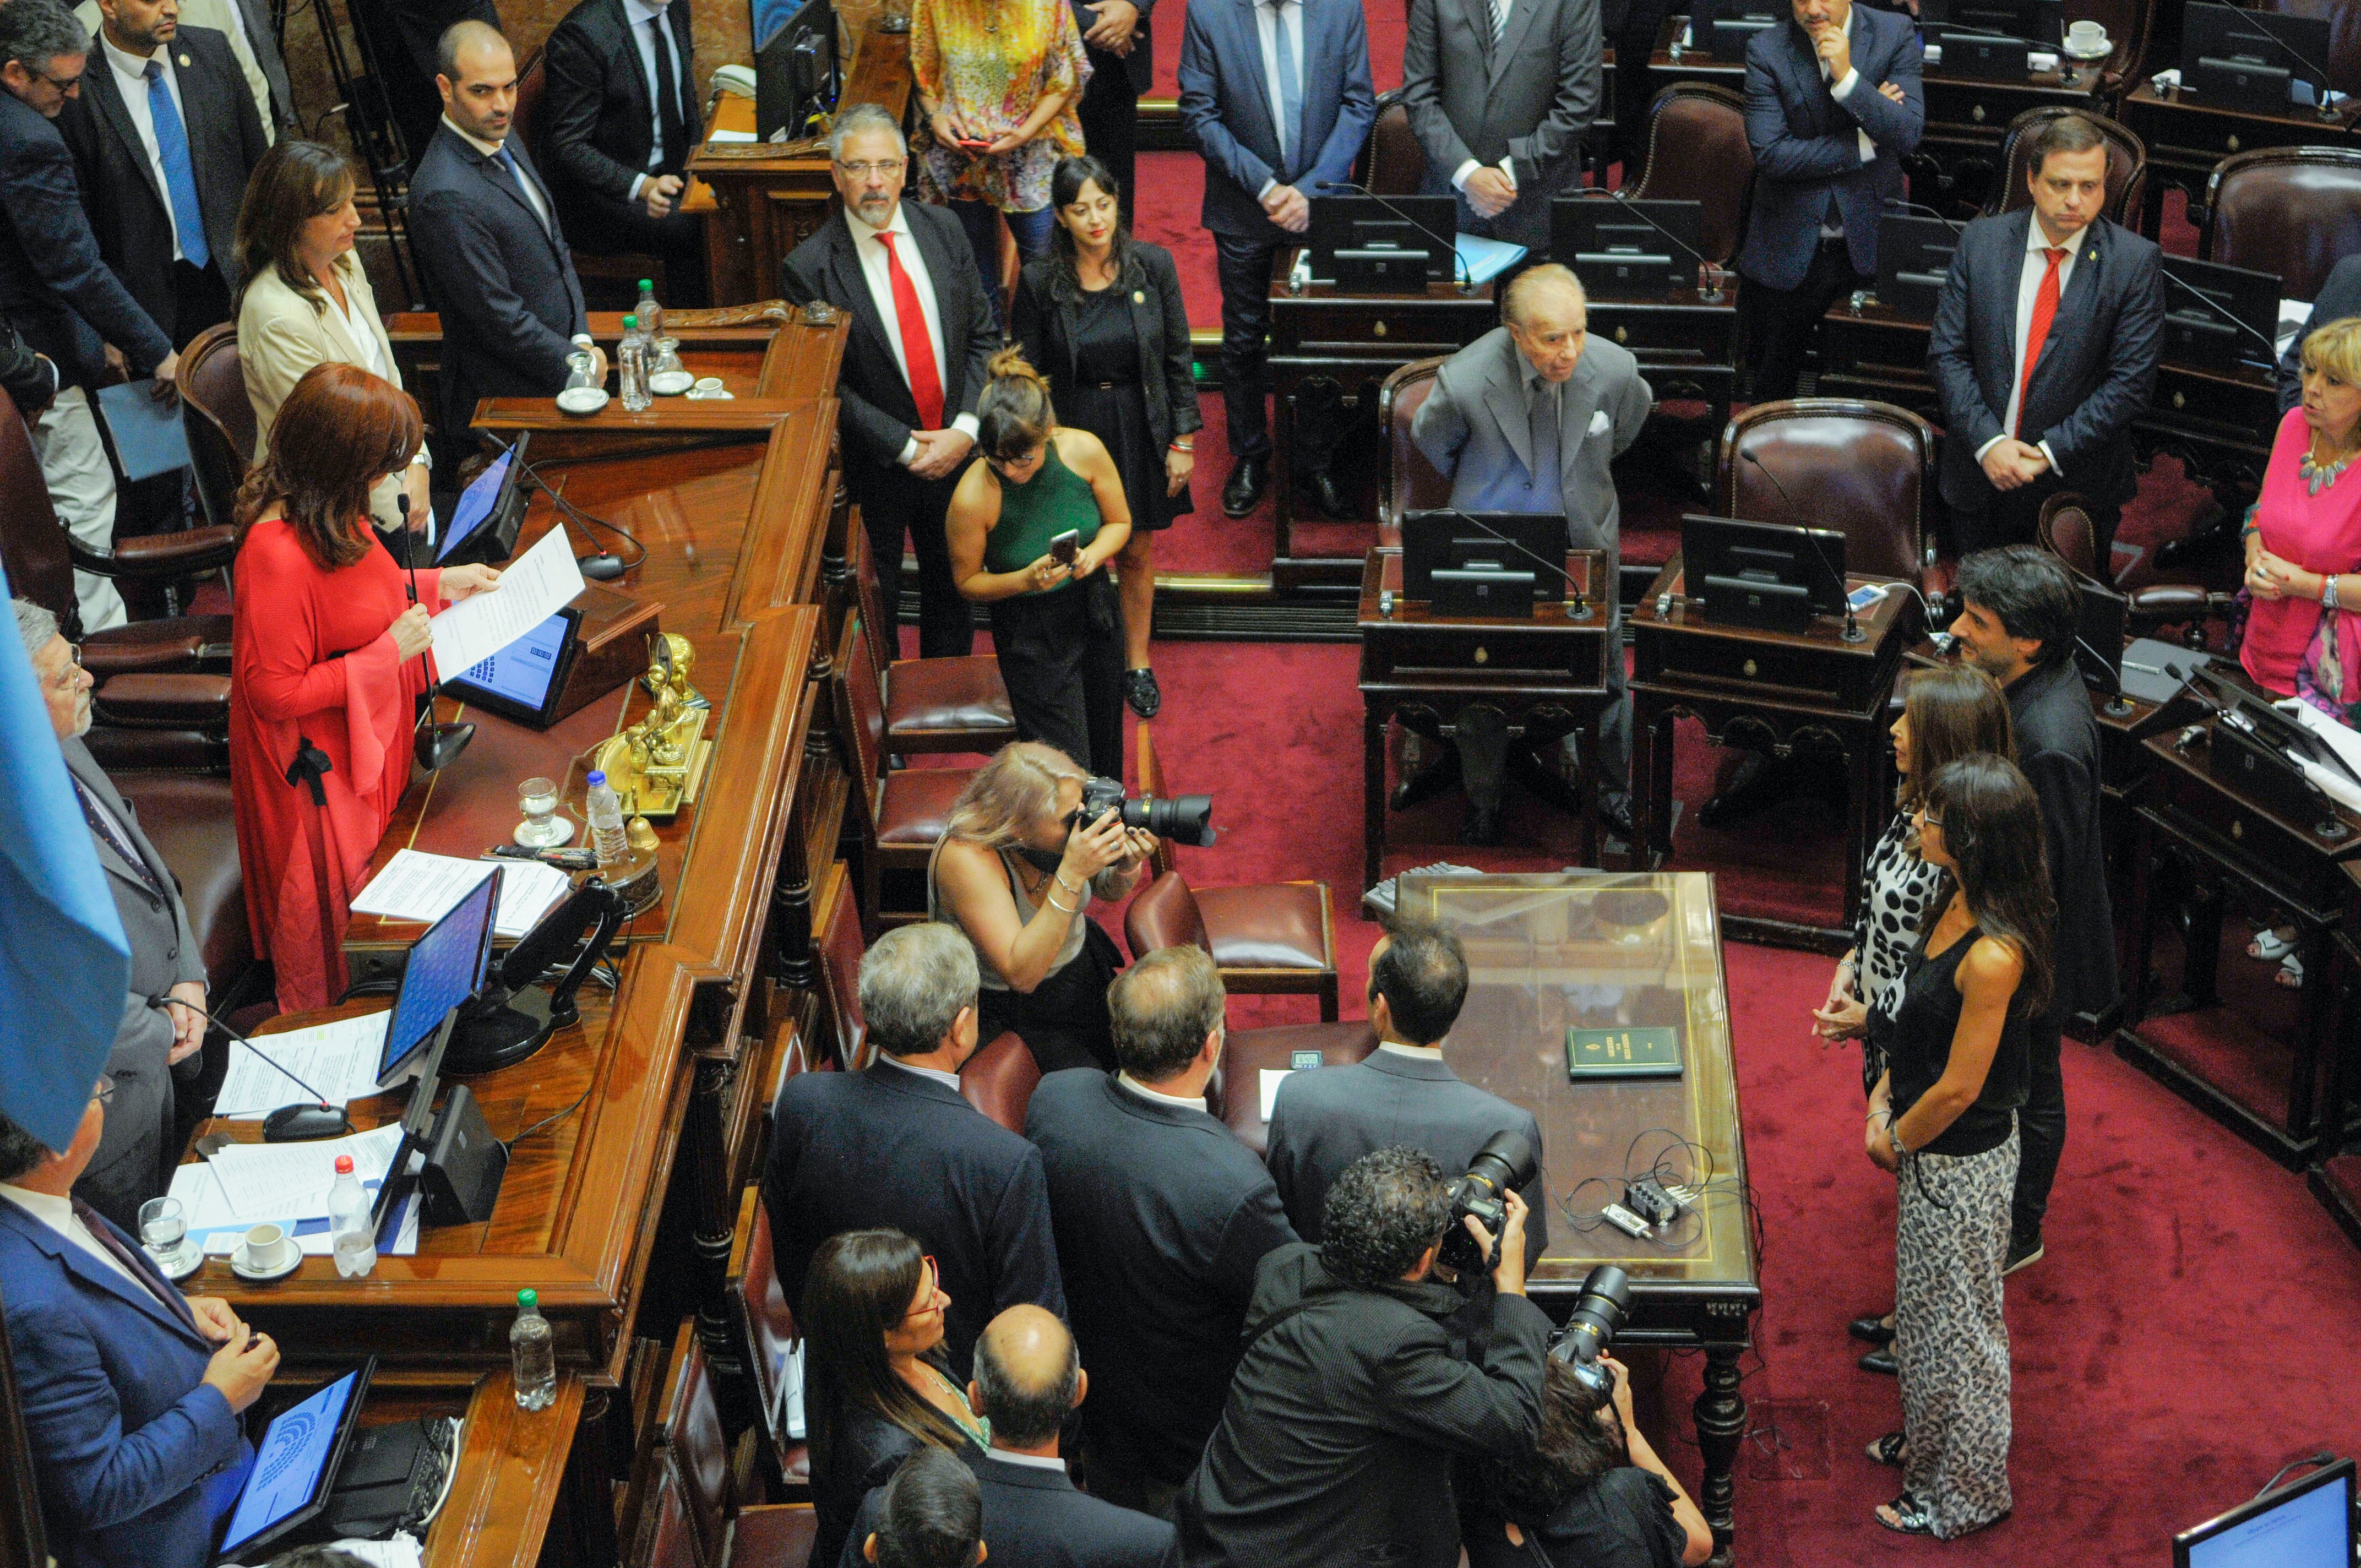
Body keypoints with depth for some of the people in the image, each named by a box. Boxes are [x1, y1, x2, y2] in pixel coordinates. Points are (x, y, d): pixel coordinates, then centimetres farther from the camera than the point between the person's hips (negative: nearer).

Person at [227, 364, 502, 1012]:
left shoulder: (324, 513, -6)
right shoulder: (277, 555, -35)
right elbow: (276, 692, -28)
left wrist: (437, 585, 6)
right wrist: (389, 654, -27)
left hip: (367, 735, 9)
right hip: (318, 766, -9)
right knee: (331, 887, 14)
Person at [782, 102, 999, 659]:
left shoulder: (943, 231, -4)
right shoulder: (810, 268, -18)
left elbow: (983, 335, 0)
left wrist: (964, 430, -12)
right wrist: (906, 448, -18)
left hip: (956, 450, 4)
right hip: (875, 468, -4)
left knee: (954, 584, 21)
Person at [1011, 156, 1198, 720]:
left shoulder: (1152, 265, -8)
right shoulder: (1039, 281, -11)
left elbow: (1178, 356, -1)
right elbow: (1029, 372, -3)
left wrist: (1183, 440, -1)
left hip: (1140, 430, 1)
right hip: (1073, 430, -1)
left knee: (1136, 553, 14)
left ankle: (1137, 662, 33)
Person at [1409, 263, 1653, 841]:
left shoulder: (1614, 370, -21)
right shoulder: (1465, 381, -28)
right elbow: (1431, 442, -3)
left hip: (1586, 550, 2)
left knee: (1605, 674, 16)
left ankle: (1613, 788, 41)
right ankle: (1484, 794, 38)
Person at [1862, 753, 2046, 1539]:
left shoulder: (1993, 956, -34)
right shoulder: (1958, 903, -6)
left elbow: (1958, 1090, -26)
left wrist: (1894, 1138, -10)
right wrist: (1884, 1096, 1)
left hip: (1962, 1159, -9)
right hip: (1929, 1146, 9)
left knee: (1954, 1318, 11)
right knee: (1924, 1300, 27)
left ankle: (1965, 1491, 30)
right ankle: (1925, 1438, 49)